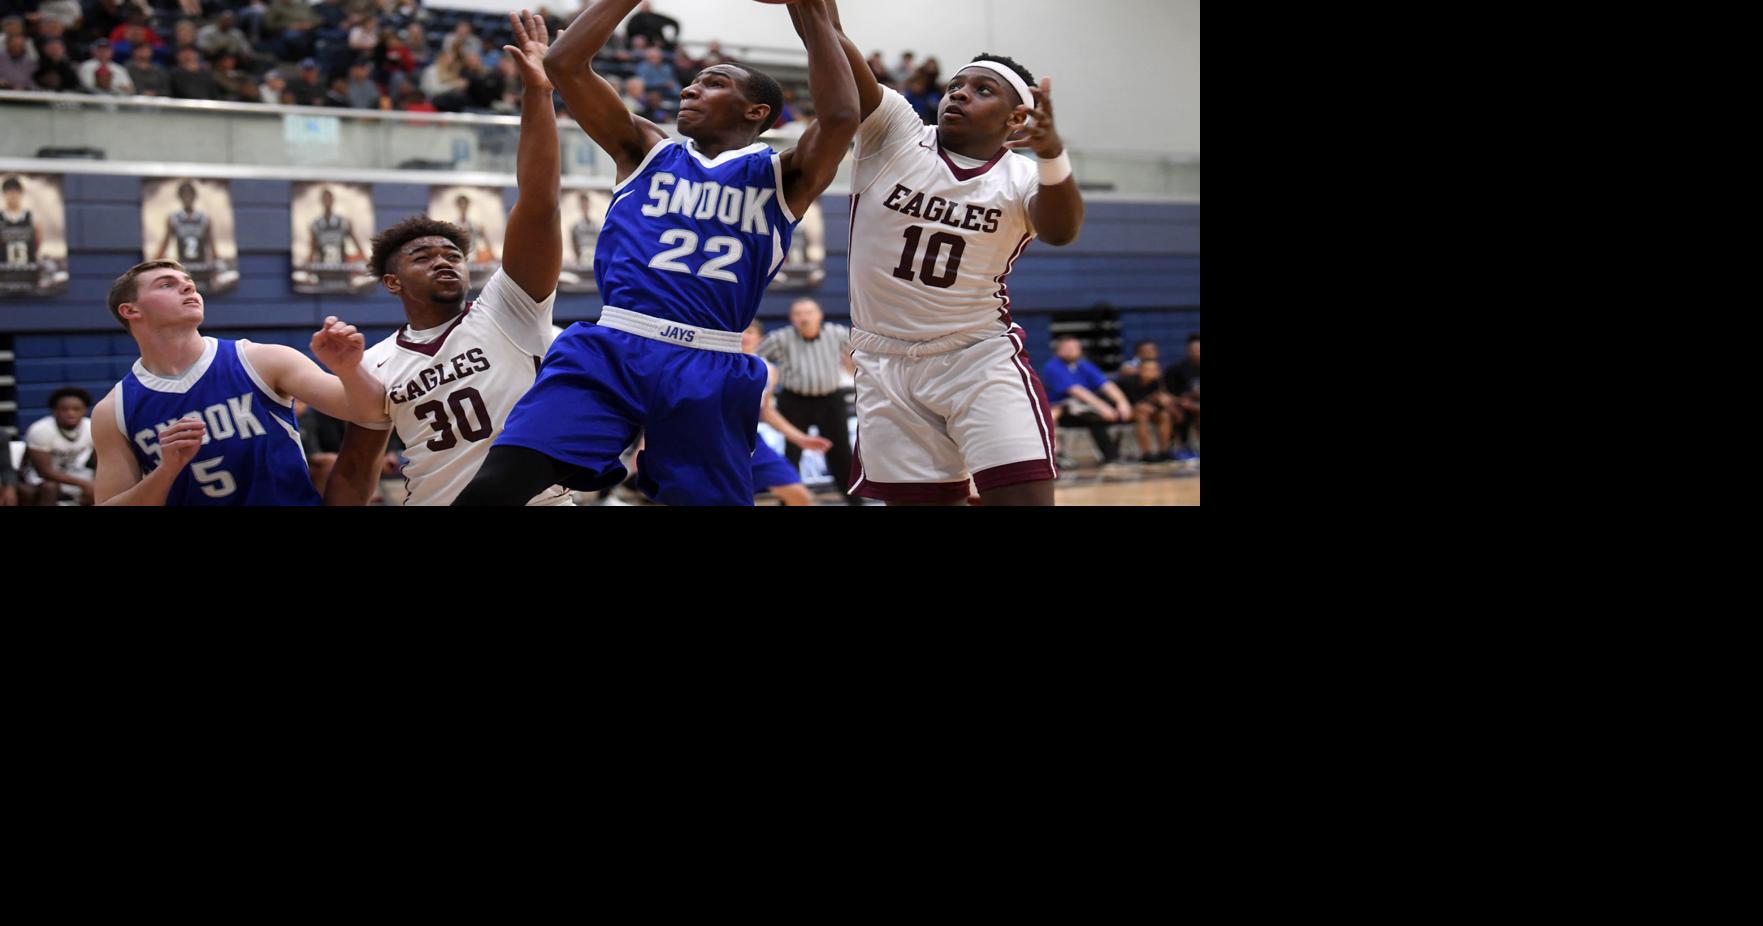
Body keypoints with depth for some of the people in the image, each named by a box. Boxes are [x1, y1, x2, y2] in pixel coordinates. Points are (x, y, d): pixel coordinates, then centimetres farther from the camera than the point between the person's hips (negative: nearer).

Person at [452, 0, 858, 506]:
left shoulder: (783, 178, 15)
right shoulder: (647, 151, 20)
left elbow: (840, 114, -5)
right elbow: (565, 64, 11)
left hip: (710, 369, 0)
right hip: (609, 349, 1)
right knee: (497, 483, -18)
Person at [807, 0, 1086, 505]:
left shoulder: (1020, 179, -5)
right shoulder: (893, 134, -3)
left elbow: (1061, 230, -28)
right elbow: (829, 44, -17)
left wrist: (1052, 155, -48)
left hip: (981, 361, -2)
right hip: (886, 366, 2)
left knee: (1026, 496, -15)